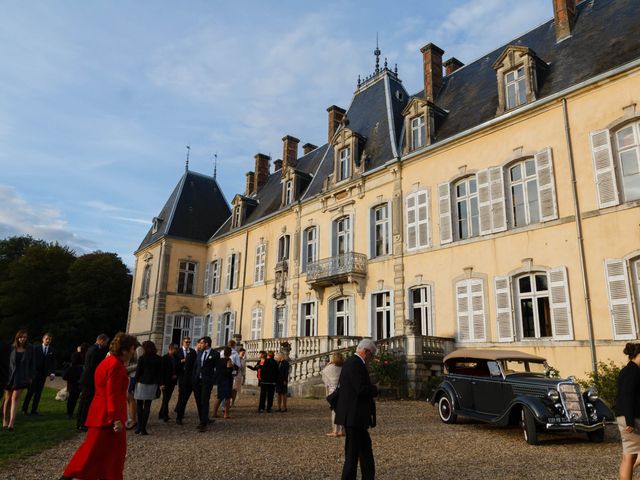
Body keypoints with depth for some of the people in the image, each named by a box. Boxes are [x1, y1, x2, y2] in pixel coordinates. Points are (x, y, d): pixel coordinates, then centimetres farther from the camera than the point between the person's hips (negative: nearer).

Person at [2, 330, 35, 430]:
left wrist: (31, 377, 5)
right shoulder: (11, 348, -2)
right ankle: (5, 421, 22)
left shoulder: (30, 349, 2)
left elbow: (32, 363, 7)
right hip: (9, 376, 0)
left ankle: (11, 423, -11)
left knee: (15, 398, -8)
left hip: (21, 377, 0)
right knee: (7, 399, 7)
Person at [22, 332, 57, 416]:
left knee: (38, 392, 5)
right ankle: (25, 409, 10)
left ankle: (34, 410, 11)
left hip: (43, 374, 2)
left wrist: (52, 373, -9)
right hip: (35, 373, -2)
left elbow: (53, 363, 3)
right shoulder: (36, 348, 0)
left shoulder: (52, 351, 6)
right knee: (30, 391, -1)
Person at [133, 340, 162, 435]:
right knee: (147, 406, 7)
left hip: (141, 383, -2)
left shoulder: (142, 358, -7)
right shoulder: (159, 359, 1)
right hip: (152, 384, 2)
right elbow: (159, 373, 3)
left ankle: (139, 426, 8)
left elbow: (138, 372, -6)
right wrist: (158, 386, 9)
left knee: (139, 406, 11)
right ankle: (143, 428, 6)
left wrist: (134, 384, 2)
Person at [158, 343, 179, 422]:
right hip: (166, 382, -6)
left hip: (172, 382, 6)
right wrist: (162, 383, -15)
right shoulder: (164, 358, -11)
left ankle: (161, 414, 24)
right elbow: (162, 371, -13)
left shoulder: (175, 358, 6)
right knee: (165, 399, -2)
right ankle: (165, 415, 6)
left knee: (167, 399, 13)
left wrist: (175, 375, 3)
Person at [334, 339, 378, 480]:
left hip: (353, 415, 10)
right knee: (353, 451, 1)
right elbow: (361, 389, -26)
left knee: (365, 448, 19)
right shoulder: (356, 363, -19)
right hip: (354, 415, -10)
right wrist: (375, 390, -7)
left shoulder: (351, 362, 13)